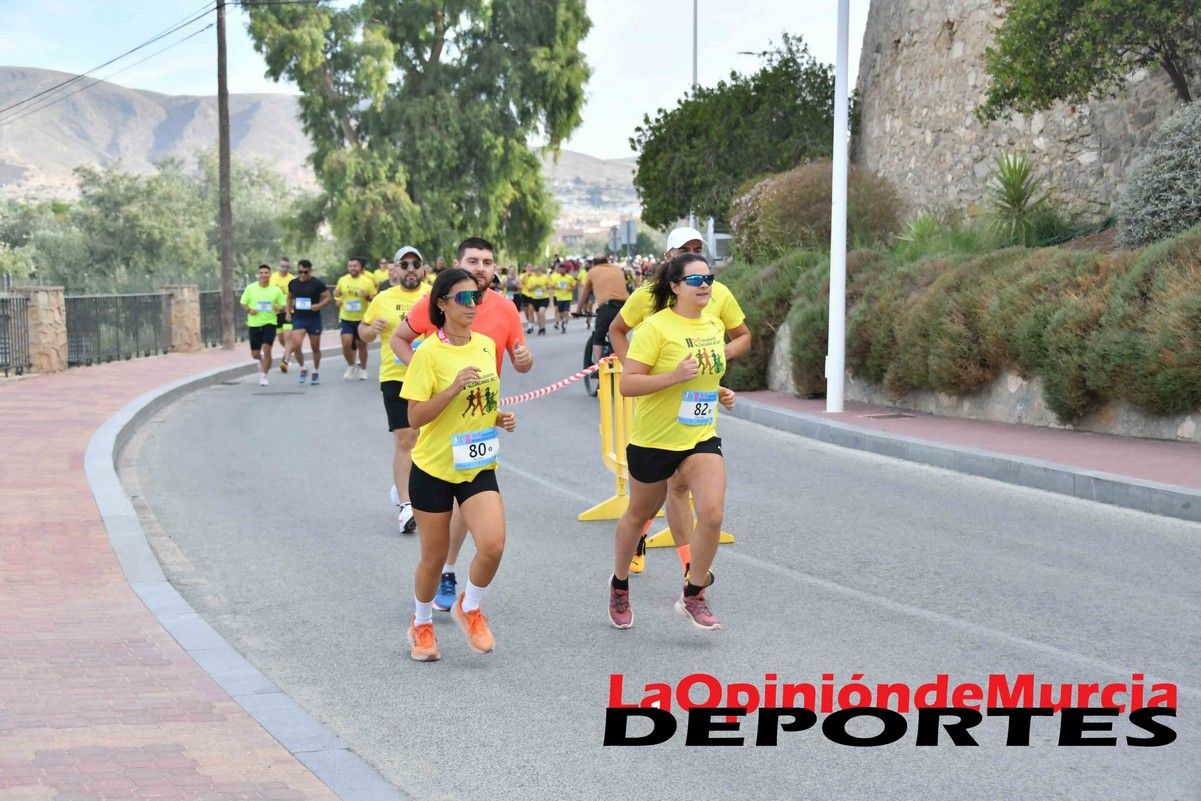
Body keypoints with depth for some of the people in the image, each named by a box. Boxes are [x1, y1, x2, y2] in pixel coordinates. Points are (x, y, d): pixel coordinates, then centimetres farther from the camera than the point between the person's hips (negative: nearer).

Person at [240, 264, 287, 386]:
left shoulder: (276, 290, 0)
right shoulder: (250, 288, 0)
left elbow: (283, 305, 8)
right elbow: (243, 303, 8)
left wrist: (279, 309, -15)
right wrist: (249, 310, -13)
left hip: (269, 323, -1)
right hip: (254, 324, 1)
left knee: (266, 349, -17)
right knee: (255, 354, 6)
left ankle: (263, 376, -6)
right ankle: (261, 360, 45)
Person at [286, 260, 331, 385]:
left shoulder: (318, 283, -8)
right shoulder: (293, 283, 4)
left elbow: (327, 298, -6)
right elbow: (289, 297, 21)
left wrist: (319, 306, -23)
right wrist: (288, 312, 9)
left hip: (314, 319, -2)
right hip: (298, 319, 2)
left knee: (315, 347, 9)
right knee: (296, 345, -17)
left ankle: (316, 372, 28)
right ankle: (302, 368, 6)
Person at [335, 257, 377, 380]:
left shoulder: (367, 281, -6)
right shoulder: (342, 280, 1)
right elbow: (337, 295, 17)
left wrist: (367, 296, -19)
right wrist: (336, 295, -6)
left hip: (362, 319, -1)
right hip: (346, 319, 1)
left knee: (362, 345, 9)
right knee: (346, 344, -11)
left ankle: (363, 369, 28)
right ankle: (351, 365, 14)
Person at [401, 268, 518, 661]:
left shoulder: (486, 345, 3)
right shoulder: (429, 353, -13)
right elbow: (416, 417, -16)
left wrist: (500, 418, 0)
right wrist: (454, 387, -27)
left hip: (478, 466, 4)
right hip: (434, 467, -4)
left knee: (493, 545, -16)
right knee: (434, 556, 8)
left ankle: (469, 607, 13)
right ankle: (421, 625, 34)